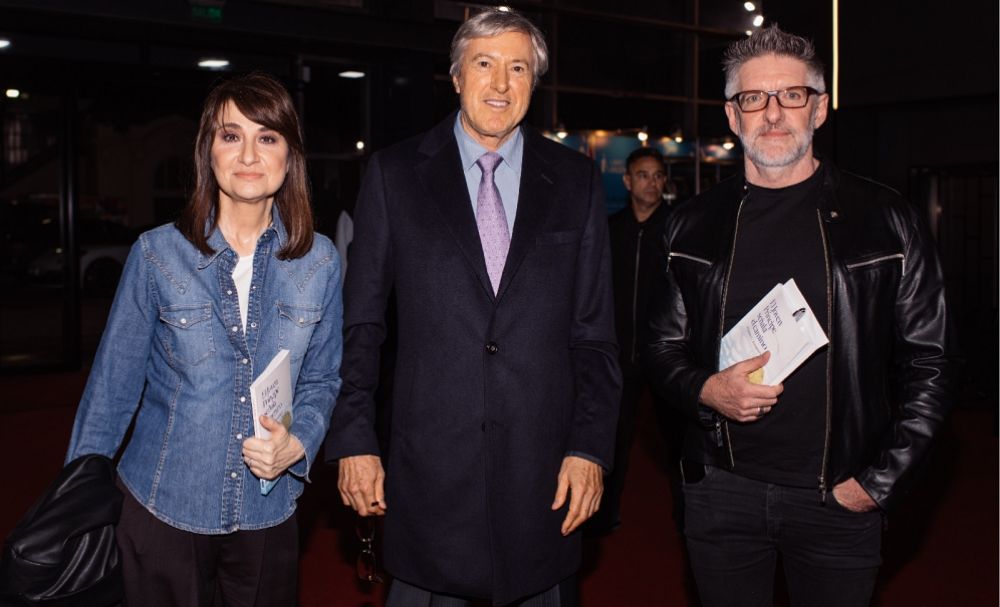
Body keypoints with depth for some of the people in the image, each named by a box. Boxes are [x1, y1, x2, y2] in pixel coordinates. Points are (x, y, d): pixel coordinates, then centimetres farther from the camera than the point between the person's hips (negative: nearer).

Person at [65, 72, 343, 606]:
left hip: (268, 515, 2)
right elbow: (113, 384, -1)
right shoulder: (157, 253, -7)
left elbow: (321, 378, 6)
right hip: (163, 509, -1)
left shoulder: (318, 261, -3)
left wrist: (297, 443, -13)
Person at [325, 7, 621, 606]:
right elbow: (361, 322, 2)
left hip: (541, 469, 1)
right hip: (429, 464, -1)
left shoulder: (576, 181, 5)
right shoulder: (395, 174, 2)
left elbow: (594, 331, 4)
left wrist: (591, 448, -1)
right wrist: (354, 440, -2)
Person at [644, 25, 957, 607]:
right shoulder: (694, 226, 4)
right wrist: (706, 389, -11)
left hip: (841, 497, -1)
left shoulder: (887, 220, -2)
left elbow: (930, 363, 0)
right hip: (722, 491, 2)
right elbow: (665, 347, 10)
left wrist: (879, 482, -6)